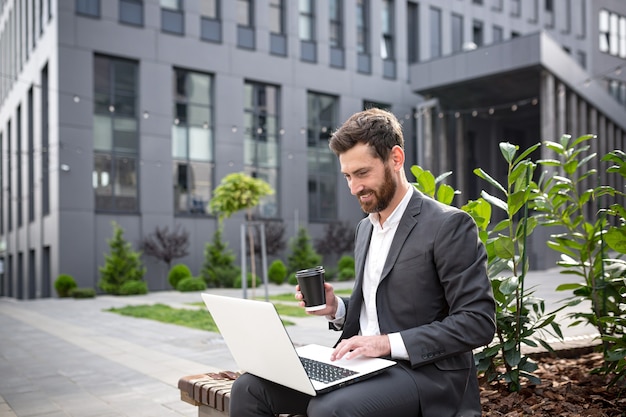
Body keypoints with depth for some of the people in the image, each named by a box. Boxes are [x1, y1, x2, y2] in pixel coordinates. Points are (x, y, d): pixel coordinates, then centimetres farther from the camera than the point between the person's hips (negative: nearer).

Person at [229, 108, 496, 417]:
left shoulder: (449, 225, -10)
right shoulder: (365, 228, 14)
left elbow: (478, 322, -15)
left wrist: (389, 342, -22)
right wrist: (337, 310, 0)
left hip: (425, 372, -7)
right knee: (249, 388, -7)